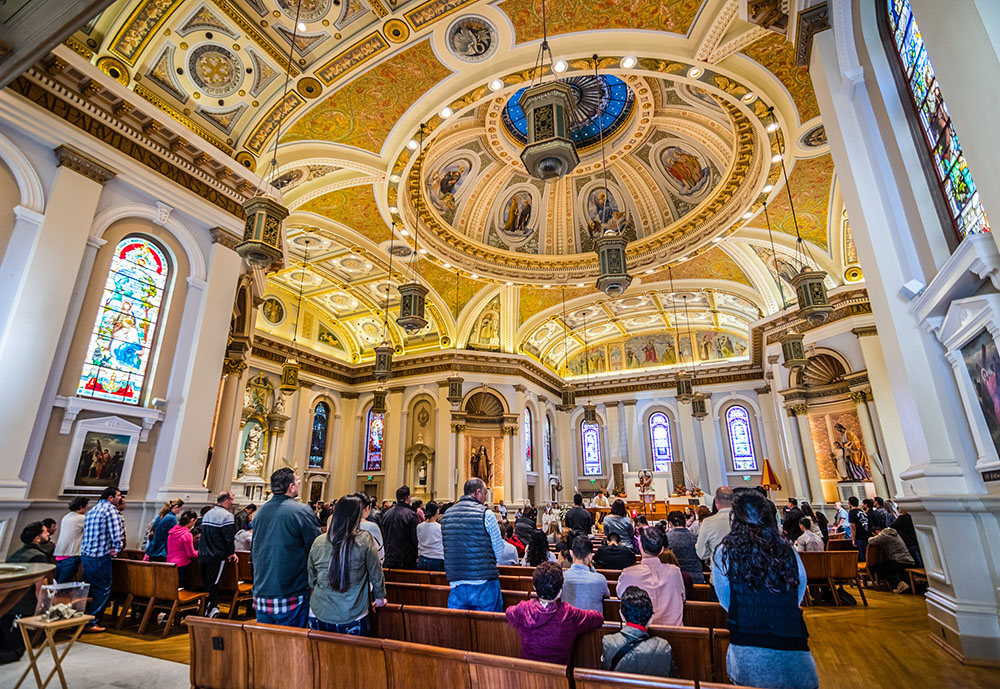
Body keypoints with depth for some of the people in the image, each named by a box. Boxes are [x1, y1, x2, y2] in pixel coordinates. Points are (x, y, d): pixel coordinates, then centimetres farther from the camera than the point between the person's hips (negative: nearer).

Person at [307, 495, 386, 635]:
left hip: (318, 617, 3)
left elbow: (311, 579, 7)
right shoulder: (364, 539, -14)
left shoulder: (318, 541, -4)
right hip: (352, 620, -3)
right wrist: (380, 598, 12)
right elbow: (376, 574, -5)